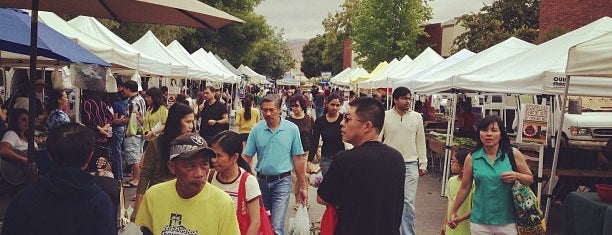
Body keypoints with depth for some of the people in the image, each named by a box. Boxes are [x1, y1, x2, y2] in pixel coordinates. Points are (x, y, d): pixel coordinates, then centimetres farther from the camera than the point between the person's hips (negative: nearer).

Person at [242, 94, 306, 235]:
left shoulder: (292, 129, -6)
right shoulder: (256, 129, -1)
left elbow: (298, 159, -3)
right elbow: (246, 157, 0)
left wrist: (302, 187, -1)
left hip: (282, 181, -3)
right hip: (261, 180, 3)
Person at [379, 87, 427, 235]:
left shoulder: (416, 117, 2)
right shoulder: (385, 116, -3)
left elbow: (421, 142, 8)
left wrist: (423, 164, 8)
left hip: (410, 165, 1)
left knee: (409, 202, -2)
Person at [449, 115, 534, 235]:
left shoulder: (513, 154, -1)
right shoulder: (472, 158, 0)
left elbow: (530, 179, 9)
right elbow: (465, 187, 8)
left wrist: (516, 176, -13)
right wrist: (453, 212, 13)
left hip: (507, 222, 0)